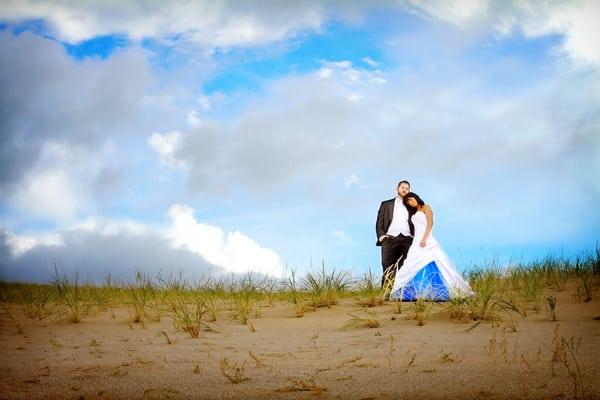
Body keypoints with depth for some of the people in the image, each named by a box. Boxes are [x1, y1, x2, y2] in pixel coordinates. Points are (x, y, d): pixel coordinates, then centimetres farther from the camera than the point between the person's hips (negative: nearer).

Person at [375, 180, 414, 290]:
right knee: (388, 268, -10)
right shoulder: (386, 204, 19)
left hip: (407, 240, 1)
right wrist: (381, 236, -3)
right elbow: (379, 223, 13)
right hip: (390, 239, -1)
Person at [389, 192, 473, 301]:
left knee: (429, 267, -16)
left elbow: (430, 223, -8)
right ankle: (418, 293, -8)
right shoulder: (414, 213, 26)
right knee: (414, 269, -4)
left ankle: (433, 293, -20)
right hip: (416, 242, 7)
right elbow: (415, 229, 18)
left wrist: (424, 238, -19)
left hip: (426, 241, -7)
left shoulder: (426, 207, 5)